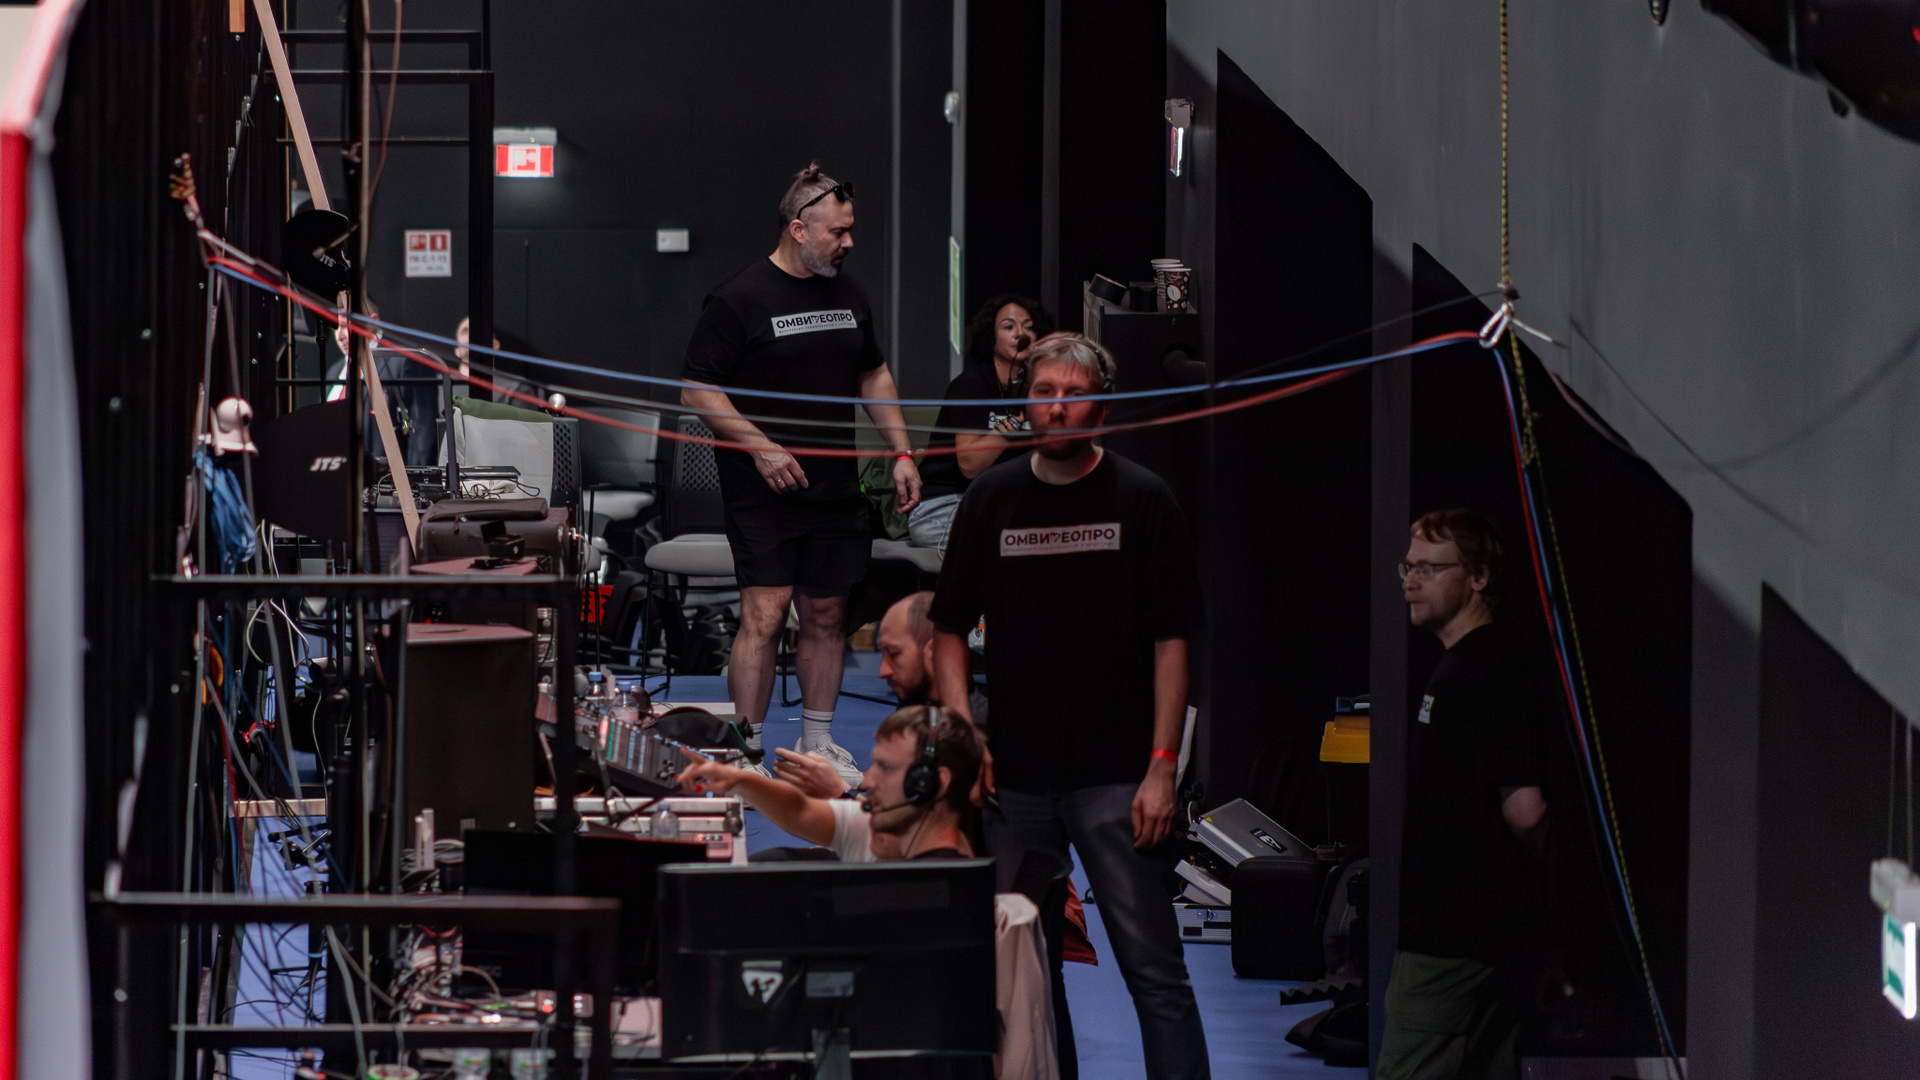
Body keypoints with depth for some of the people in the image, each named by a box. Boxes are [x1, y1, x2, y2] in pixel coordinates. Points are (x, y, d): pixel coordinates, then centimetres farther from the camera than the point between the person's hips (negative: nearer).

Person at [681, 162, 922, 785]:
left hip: (835, 490, 6)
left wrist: (902, 453, 16)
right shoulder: (740, 301, -8)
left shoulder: (848, 297, 13)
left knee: (825, 614, 10)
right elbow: (697, 391, -8)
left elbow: (873, 376, 25)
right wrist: (761, 447, -17)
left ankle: (817, 744, 21)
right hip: (763, 493, -6)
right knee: (764, 613, -12)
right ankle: (747, 752, -9)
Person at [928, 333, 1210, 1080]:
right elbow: (949, 630, 12)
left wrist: (1162, 767, -8)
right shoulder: (990, 499, 8)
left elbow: (1171, 643, -1)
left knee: (1154, 970, -7)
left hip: (1117, 779, -3)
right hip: (1015, 779, 3)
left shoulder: (1142, 499, 0)